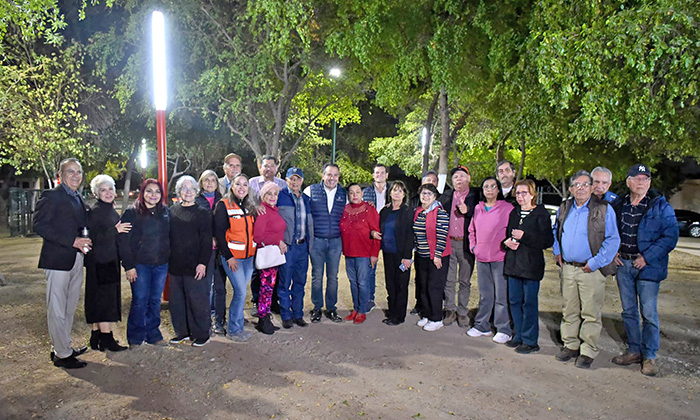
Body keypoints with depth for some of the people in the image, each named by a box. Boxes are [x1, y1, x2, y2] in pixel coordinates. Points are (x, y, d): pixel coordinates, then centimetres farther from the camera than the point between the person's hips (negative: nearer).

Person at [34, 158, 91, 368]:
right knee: (57, 309, 0)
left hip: (76, 259, 8)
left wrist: (83, 242, 3)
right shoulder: (51, 196, -8)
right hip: (58, 259, -8)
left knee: (70, 307, 15)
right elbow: (40, 226, -16)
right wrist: (73, 241, -20)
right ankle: (62, 355, 8)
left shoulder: (79, 198, 16)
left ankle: (60, 347, 28)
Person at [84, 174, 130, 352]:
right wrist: (115, 230, -20)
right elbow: (92, 237, -19)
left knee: (104, 298, 13)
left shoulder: (111, 210, 14)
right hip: (99, 262, -9)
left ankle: (97, 336, 21)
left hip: (110, 261, 9)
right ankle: (106, 338, 2)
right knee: (104, 298, -5)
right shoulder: (95, 211, -12)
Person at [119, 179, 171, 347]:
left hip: (161, 265, 4)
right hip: (140, 264, -4)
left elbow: (170, 237, 14)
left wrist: (169, 260, 7)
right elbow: (124, 241, -7)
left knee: (155, 301, 10)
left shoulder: (165, 212, 9)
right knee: (140, 301, 0)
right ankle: (135, 338, 15)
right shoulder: (132, 213, -4)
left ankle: (153, 335, 23)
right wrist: (129, 266, -11)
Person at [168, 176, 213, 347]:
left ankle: (201, 334, 14)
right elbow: (167, 237, 13)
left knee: (198, 301, 1)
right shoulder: (172, 211, 10)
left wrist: (203, 263, -13)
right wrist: (167, 261, 8)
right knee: (177, 301, 12)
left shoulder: (203, 213, -2)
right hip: (175, 266, 5)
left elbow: (206, 241, -6)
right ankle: (182, 331, 27)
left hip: (195, 267, -4)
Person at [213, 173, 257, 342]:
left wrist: (254, 251, 9)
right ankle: (233, 330, 7)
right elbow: (219, 232, -10)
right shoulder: (223, 205, -7)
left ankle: (237, 327, 23)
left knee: (240, 292, 11)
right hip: (232, 257, -6)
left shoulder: (249, 207, 11)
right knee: (241, 292, -7)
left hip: (249, 257, 6)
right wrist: (228, 256, -13)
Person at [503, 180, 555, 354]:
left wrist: (524, 236, -19)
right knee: (514, 301, 10)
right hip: (513, 263, 6)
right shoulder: (514, 213, 13)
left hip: (531, 264, -6)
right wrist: (507, 241, 1)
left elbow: (548, 241, -12)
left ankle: (530, 340, 11)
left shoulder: (541, 214, -6)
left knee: (529, 303, 0)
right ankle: (518, 336, 24)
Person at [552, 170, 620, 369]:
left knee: (591, 313, 1)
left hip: (591, 270, -5)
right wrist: (557, 252, 12)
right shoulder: (564, 208, 9)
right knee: (569, 310, 12)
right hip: (567, 268, 5)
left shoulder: (604, 209, -7)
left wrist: (594, 263, -13)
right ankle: (570, 345, 25)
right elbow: (556, 232, 25)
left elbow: (613, 240, -9)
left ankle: (588, 351, 13)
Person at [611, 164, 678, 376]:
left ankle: (649, 356, 12)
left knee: (648, 313, -1)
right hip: (623, 264, 4)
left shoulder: (661, 207, -5)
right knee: (628, 311, 12)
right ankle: (634, 350, 25)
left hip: (648, 267, -4)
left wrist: (647, 257, -14)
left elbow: (670, 236, -10)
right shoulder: (618, 206, 7)